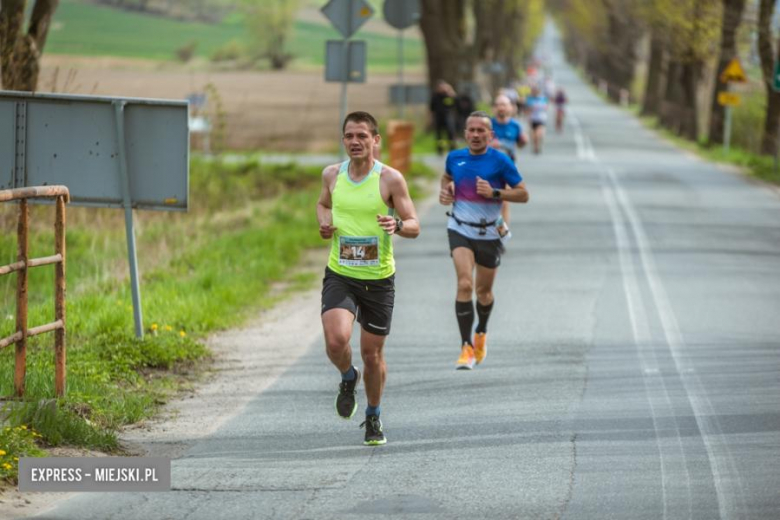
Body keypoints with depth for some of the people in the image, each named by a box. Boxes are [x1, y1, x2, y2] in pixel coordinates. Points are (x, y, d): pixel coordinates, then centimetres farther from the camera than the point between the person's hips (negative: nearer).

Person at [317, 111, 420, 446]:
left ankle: (373, 417, 33)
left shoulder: (391, 179, -8)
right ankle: (348, 378, 14)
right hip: (339, 276, 1)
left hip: (379, 279, -1)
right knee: (336, 340, -22)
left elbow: (414, 226, -5)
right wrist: (324, 223, 0)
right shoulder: (332, 174, 1)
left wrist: (397, 224, -28)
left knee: (372, 353, 8)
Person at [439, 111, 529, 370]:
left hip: (488, 233, 0)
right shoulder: (454, 157, 0)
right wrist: (445, 191, 2)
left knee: (483, 290, 14)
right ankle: (466, 347, -18)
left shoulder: (500, 161, -9)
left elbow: (523, 194, -7)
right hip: (460, 230, 0)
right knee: (465, 285, -19)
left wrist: (495, 193, -21)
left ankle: (481, 332, 45)